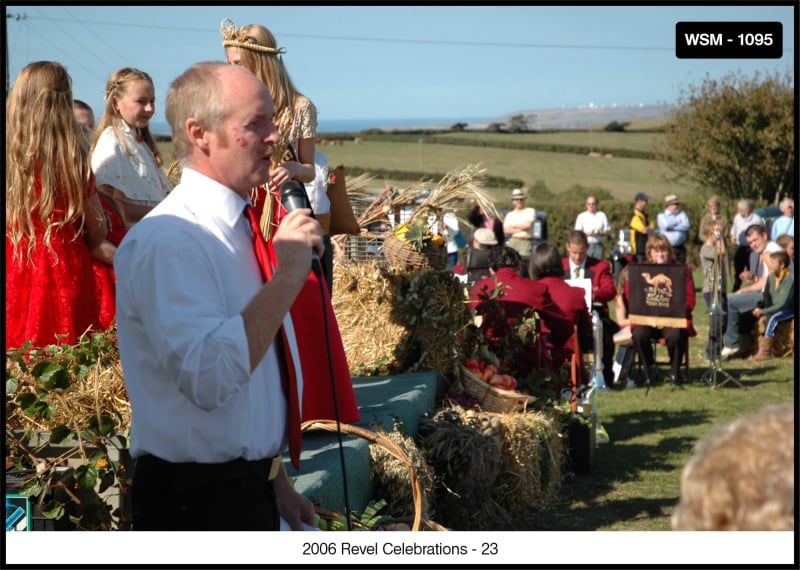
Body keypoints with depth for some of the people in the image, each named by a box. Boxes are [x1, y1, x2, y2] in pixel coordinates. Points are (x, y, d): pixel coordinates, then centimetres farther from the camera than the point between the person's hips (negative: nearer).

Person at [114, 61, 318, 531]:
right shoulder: (168, 241, -21)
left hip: (249, 489, 9)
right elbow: (210, 377, -35)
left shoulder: (239, 226, 9)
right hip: (201, 503, -8)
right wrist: (289, 272, -26)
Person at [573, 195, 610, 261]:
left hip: (599, 245, 1)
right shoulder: (581, 216, 5)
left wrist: (600, 232, -14)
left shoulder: (602, 215, 8)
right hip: (586, 245, -1)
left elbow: (607, 231, 7)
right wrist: (588, 233, -16)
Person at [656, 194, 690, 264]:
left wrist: (673, 227, -9)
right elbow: (666, 225, -14)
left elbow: (686, 226, -4)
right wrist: (678, 222, 0)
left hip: (680, 247, 3)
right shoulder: (661, 215, 5)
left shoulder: (682, 214, 13)